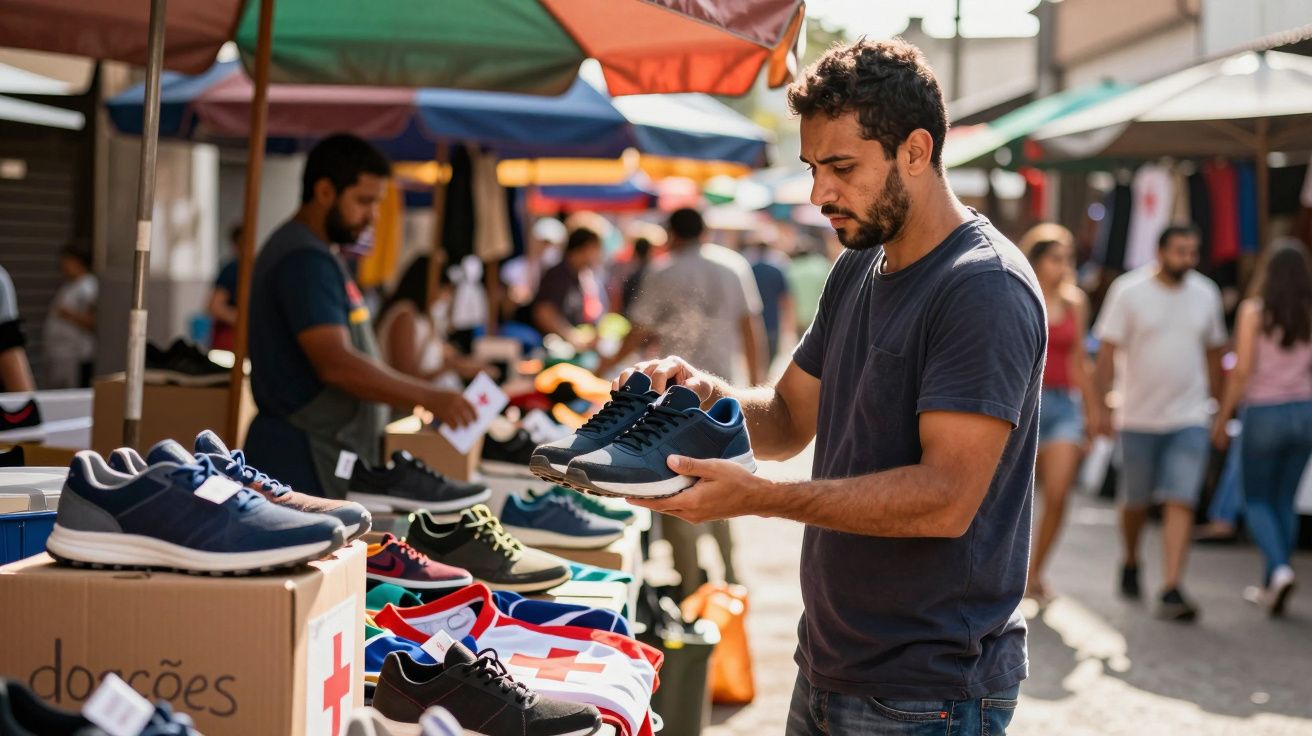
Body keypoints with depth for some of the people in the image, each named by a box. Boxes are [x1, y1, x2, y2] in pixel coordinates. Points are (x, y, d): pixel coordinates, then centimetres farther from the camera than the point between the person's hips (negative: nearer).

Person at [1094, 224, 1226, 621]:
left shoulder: (1206, 294, 5)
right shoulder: (1129, 291, -6)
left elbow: (1213, 352, 16)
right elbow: (1108, 351, -6)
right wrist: (1102, 406, -13)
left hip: (1189, 419, 2)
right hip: (1139, 418, -2)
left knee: (1181, 503, -10)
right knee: (1136, 502, 11)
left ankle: (1171, 592, -12)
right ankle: (1131, 564, 39)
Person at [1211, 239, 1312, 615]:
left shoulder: (1254, 311, -9)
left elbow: (1241, 371, -10)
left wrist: (1222, 418, -2)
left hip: (1264, 413, -3)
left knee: (1256, 500, 9)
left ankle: (1279, 569, -13)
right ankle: (1270, 585, 19)